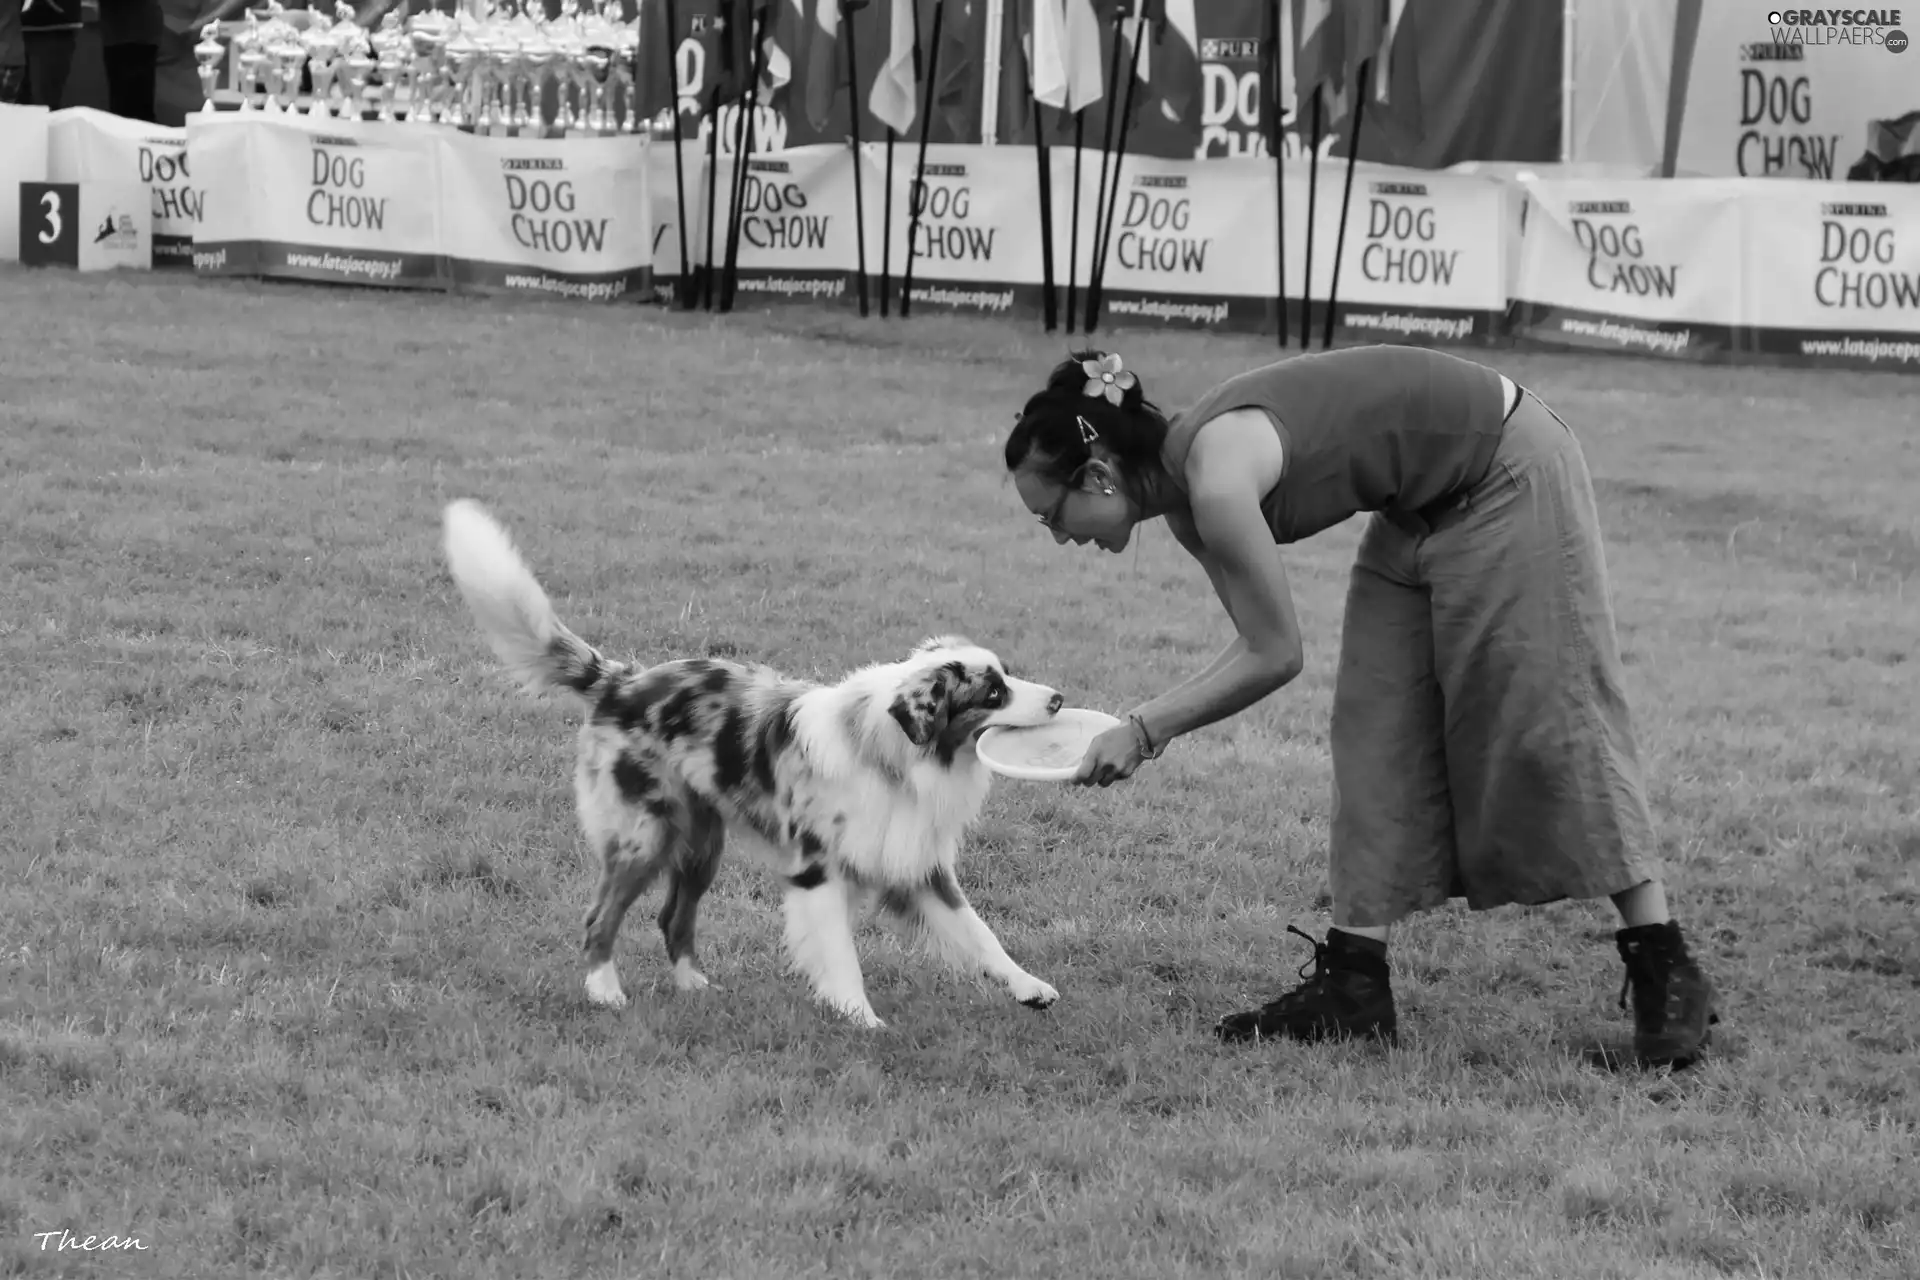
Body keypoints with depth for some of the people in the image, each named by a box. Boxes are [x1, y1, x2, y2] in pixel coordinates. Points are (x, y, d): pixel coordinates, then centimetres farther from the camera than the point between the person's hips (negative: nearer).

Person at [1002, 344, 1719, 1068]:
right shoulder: (1183, 499, -1)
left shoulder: (1216, 485, -28)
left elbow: (1275, 657, -20)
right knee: (1377, 735, 5)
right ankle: (1355, 985, 6)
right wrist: (1144, 724, -4)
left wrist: (1144, 732, -14)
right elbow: (1259, 646, 6)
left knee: (1553, 730, -5)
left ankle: (1667, 977, 3)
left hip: (1514, 477, -9)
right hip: (1425, 511, 9)